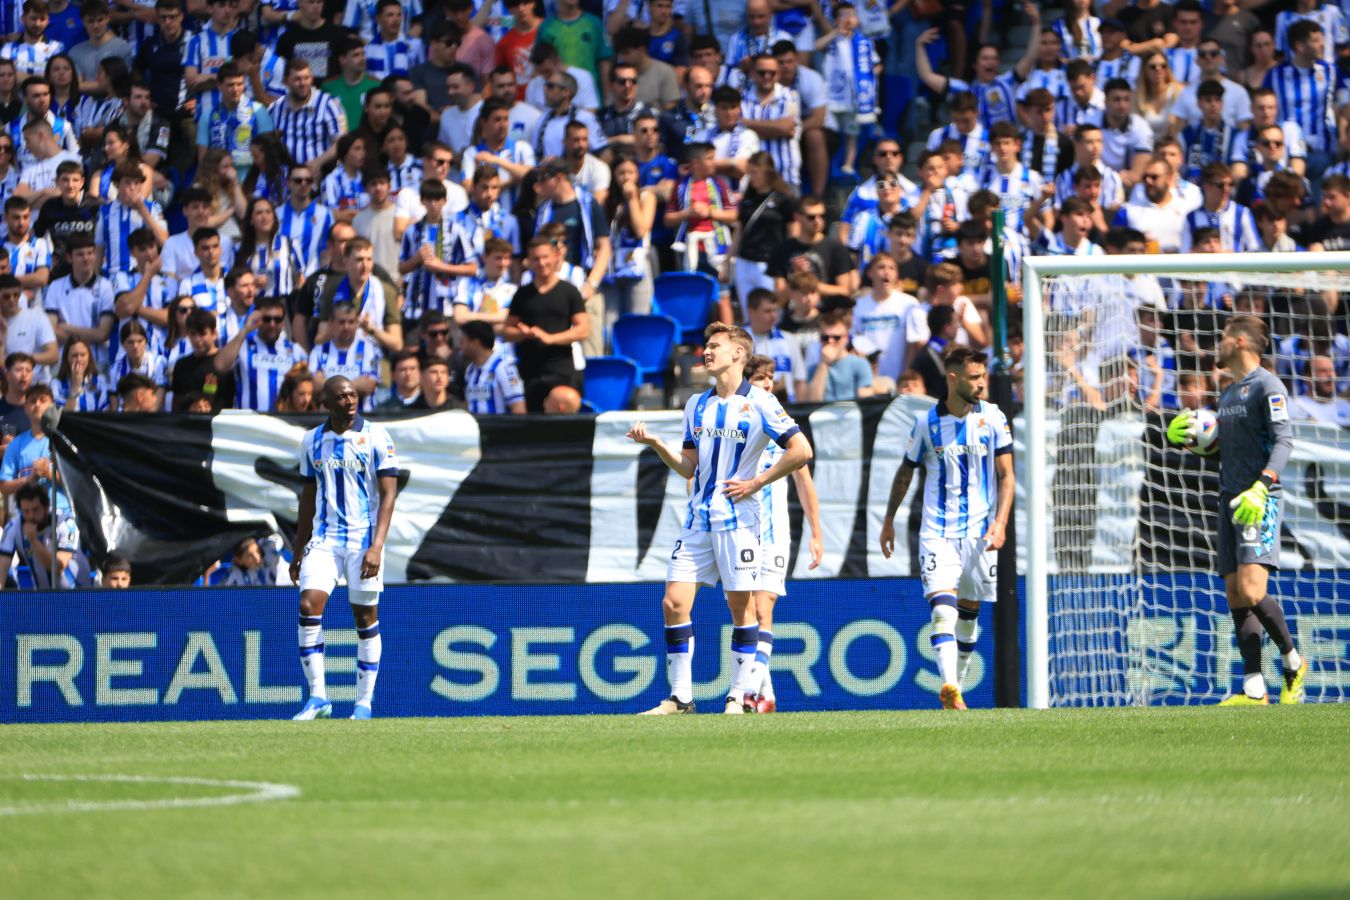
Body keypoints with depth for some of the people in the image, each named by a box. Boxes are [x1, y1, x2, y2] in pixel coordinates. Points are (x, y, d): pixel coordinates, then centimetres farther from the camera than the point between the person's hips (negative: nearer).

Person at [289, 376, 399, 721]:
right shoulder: (313, 441, 8)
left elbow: (388, 494, -7)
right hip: (324, 537, 3)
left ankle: (363, 702, 10)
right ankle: (317, 697, -8)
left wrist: (376, 546, -17)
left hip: (363, 539, -3)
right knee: (309, 605, -13)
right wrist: (299, 550, 16)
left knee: (365, 617, 1)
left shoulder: (375, 437, -4)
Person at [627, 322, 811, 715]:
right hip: (698, 517, 6)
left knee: (741, 606, 0)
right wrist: (654, 442, 4)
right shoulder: (697, 405, 14)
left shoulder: (759, 403, -6)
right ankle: (680, 697, 3)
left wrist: (755, 483, -10)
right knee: (674, 603, -2)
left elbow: (801, 450, -10)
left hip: (737, 517, -6)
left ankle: (740, 695, 8)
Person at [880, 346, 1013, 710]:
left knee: (969, 611, 8)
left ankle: (956, 687, 21)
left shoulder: (993, 419, 0)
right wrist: (889, 521, 17)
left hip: (980, 532, 2)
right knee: (943, 607, -18)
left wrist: (1000, 523, -13)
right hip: (937, 531, -2)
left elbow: (1006, 475, 0)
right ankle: (949, 687, -29)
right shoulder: (927, 423, -1)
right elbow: (906, 472, 13)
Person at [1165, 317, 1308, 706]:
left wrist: (1261, 486, -29)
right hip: (1230, 500, 9)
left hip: (1260, 502, -9)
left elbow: (1283, 441, -16)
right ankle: (1254, 689, 1)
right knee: (1236, 596, 2)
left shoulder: (1267, 386, -7)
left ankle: (1293, 663, 2)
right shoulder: (1228, 393, 21)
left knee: (1251, 590, -19)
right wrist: (1188, 439, 9)